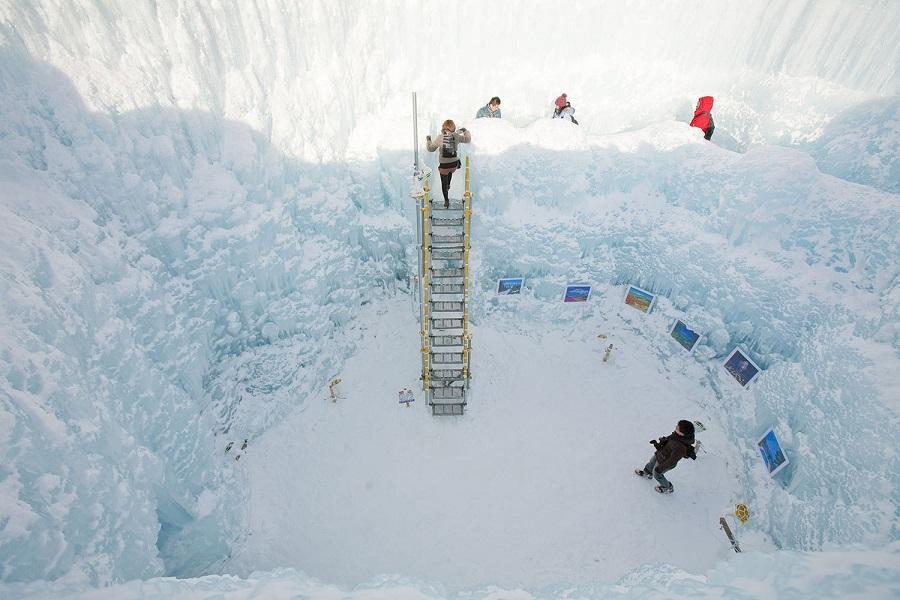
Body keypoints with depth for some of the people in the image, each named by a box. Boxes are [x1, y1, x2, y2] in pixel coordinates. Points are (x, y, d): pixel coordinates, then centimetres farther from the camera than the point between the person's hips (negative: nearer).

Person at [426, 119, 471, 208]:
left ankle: (446, 201, 15)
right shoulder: (456, 136, -7)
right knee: (450, 172, 39)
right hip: (454, 163, 3)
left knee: (444, 183, 13)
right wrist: (465, 130, 25)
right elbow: (468, 139, 8)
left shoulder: (440, 138, -11)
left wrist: (428, 140, 14)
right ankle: (448, 185, 56)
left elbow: (431, 148, -4)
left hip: (444, 164, -2)